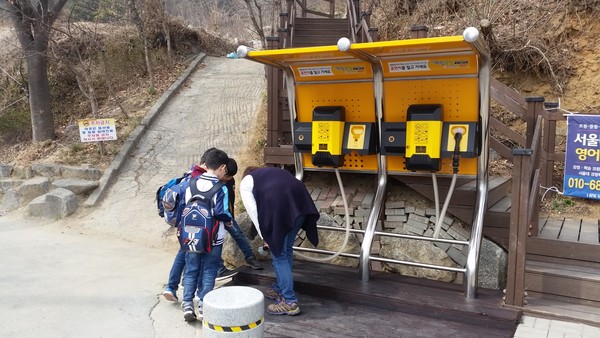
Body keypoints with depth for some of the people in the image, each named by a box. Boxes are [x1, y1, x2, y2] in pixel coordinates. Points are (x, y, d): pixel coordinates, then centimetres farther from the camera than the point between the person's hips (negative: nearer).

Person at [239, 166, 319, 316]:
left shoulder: (245, 182, 25)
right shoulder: (274, 172, 39)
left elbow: (253, 211, 12)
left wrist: (264, 235, 17)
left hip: (279, 208, -6)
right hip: (301, 204, 6)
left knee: (279, 254, 5)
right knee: (287, 249, 21)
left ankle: (290, 302, 6)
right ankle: (279, 288, 35)